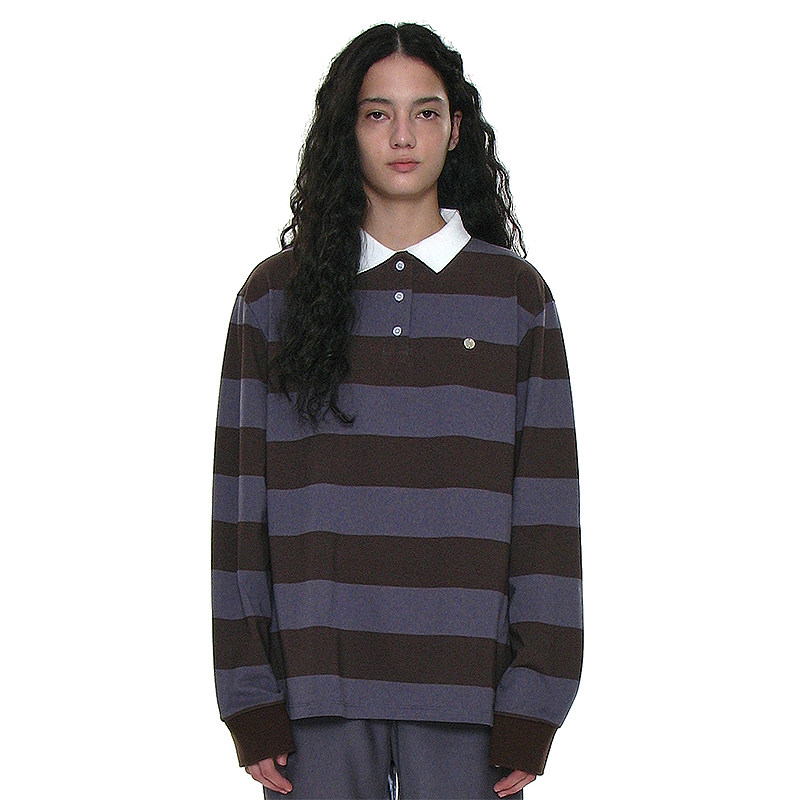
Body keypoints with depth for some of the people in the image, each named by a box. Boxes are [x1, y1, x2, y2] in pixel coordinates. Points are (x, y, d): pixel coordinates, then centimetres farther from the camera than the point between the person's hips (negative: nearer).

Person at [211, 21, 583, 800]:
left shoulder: (516, 296, 7)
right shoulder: (276, 296, 8)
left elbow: (546, 509, 4)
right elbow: (240, 506, 6)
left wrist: (531, 710, -3)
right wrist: (249, 701, -1)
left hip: (466, 696, 0)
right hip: (317, 684, 0)